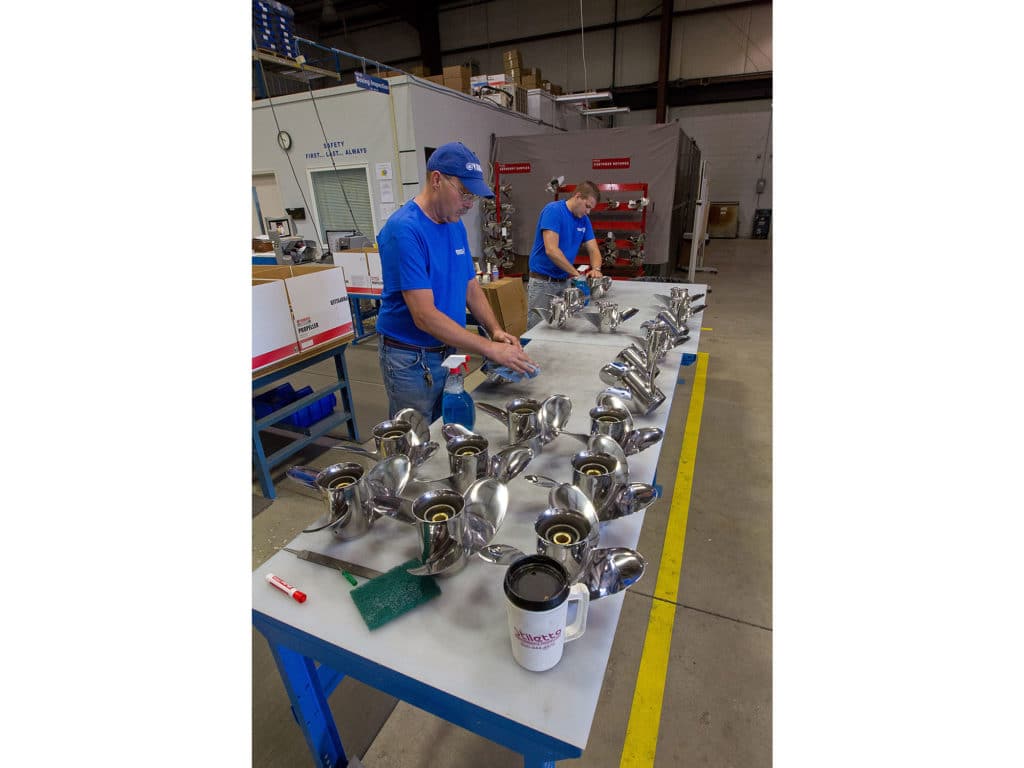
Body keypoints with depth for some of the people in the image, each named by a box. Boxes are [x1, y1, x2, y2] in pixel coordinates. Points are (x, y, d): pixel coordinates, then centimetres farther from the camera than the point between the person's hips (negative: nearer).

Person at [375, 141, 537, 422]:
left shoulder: (456, 225, 4)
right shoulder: (403, 230, -21)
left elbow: (471, 286, 10)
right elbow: (425, 316, -27)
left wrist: (496, 330, -7)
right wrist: (490, 349, -27)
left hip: (449, 351, 7)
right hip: (412, 359, -7)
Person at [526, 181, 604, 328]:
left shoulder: (584, 220, 8)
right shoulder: (553, 211, -13)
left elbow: (593, 249, 8)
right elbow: (551, 250, -24)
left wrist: (596, 269, -15)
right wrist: (576, 273, -22)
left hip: (564, 282, 7)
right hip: (542, 281, -6)